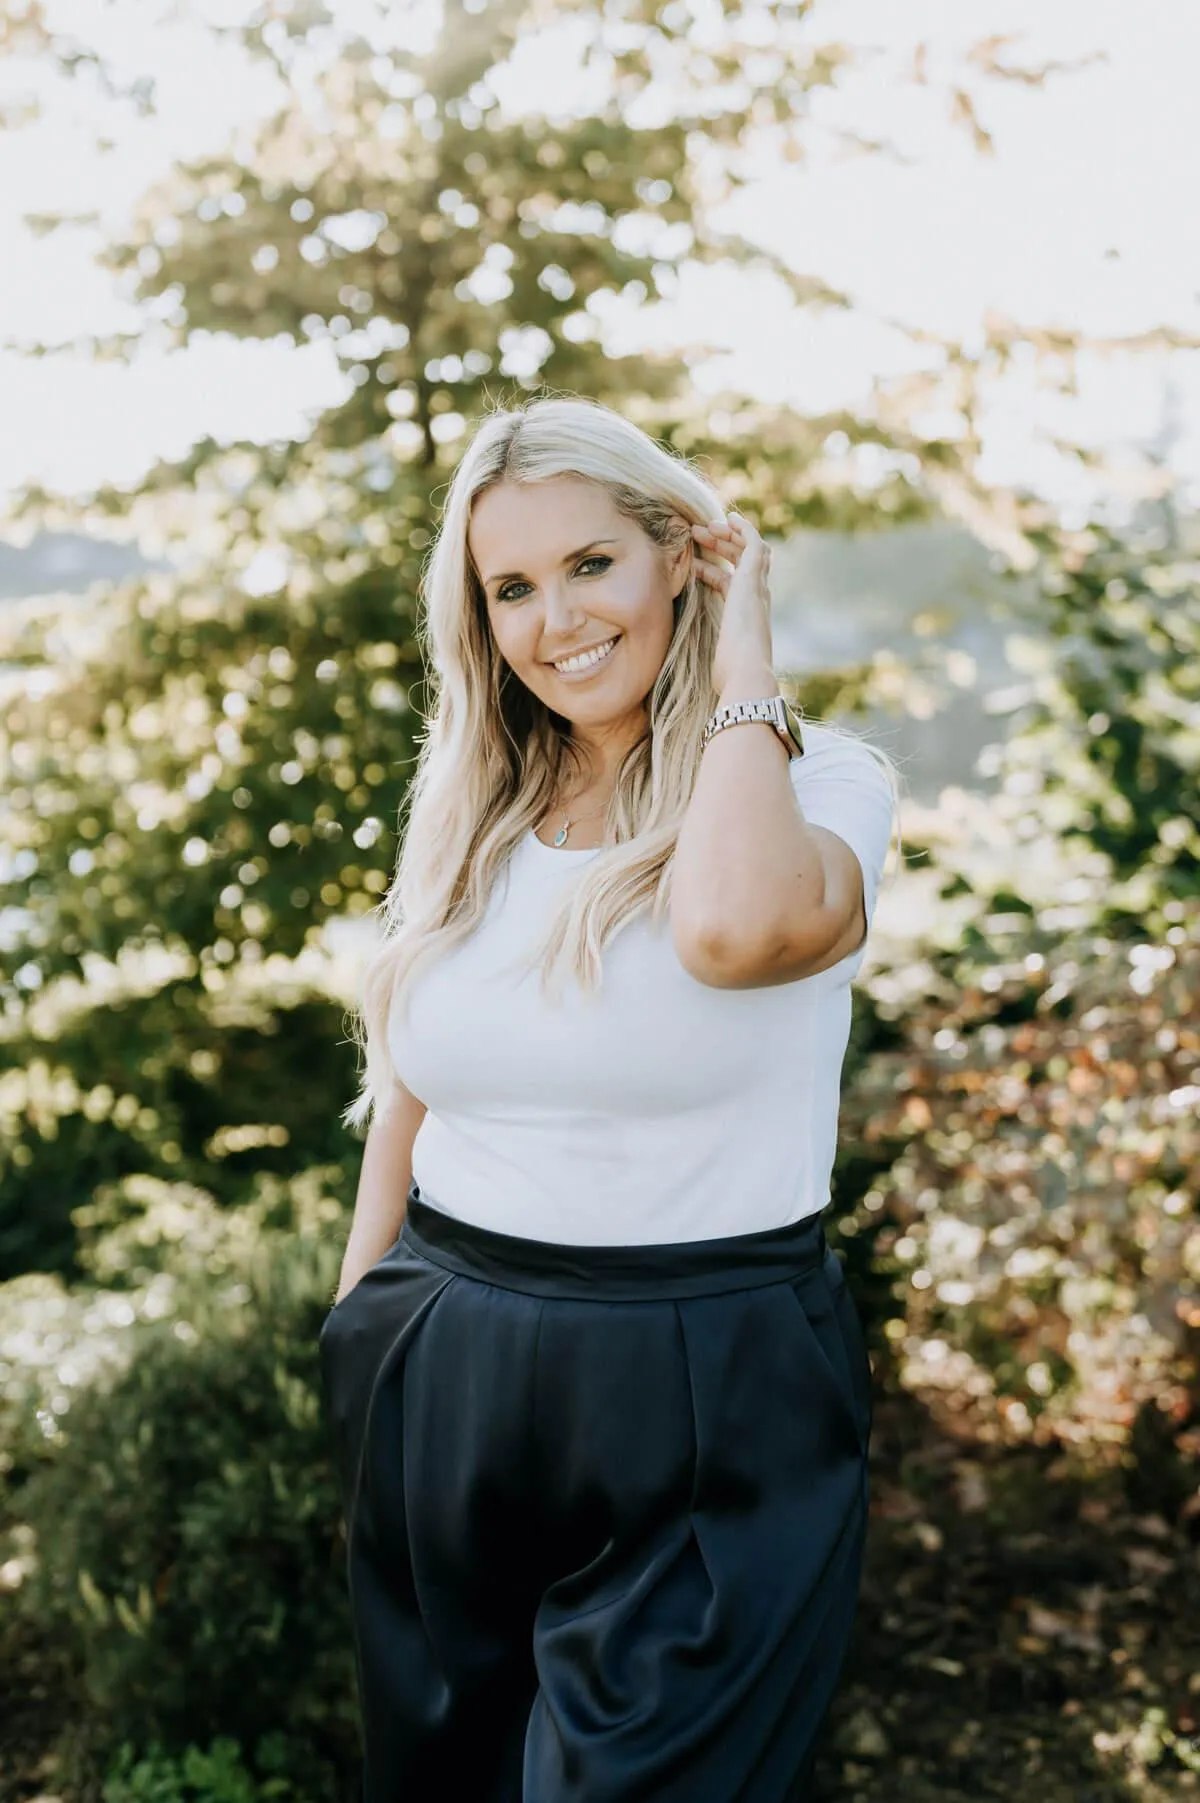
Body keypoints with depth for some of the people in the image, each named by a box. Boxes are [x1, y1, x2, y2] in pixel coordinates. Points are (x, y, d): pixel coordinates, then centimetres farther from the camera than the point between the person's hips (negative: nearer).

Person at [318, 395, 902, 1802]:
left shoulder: (819, 781, -8)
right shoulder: (464, 815, 6)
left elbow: (734, 926, -33)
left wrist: (741, 661, -18)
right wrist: (356, 1339, 13)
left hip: (703, 1406, -5)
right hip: (443, 1388, 5)